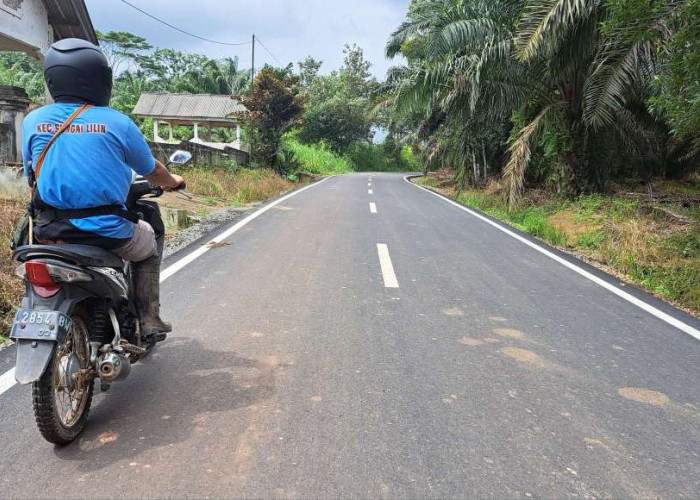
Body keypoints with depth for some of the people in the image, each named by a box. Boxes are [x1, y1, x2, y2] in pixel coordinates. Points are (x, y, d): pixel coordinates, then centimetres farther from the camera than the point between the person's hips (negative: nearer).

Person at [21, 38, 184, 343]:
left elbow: (32, 175, 13)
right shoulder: (117, 123, -8)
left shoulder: (32, 120, 2)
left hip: (50, 233, 4)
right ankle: (148, 321, 19)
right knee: (150, 245, 27)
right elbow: (151, 171, 5)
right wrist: (172, 181, 28)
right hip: (107, 232, -3)